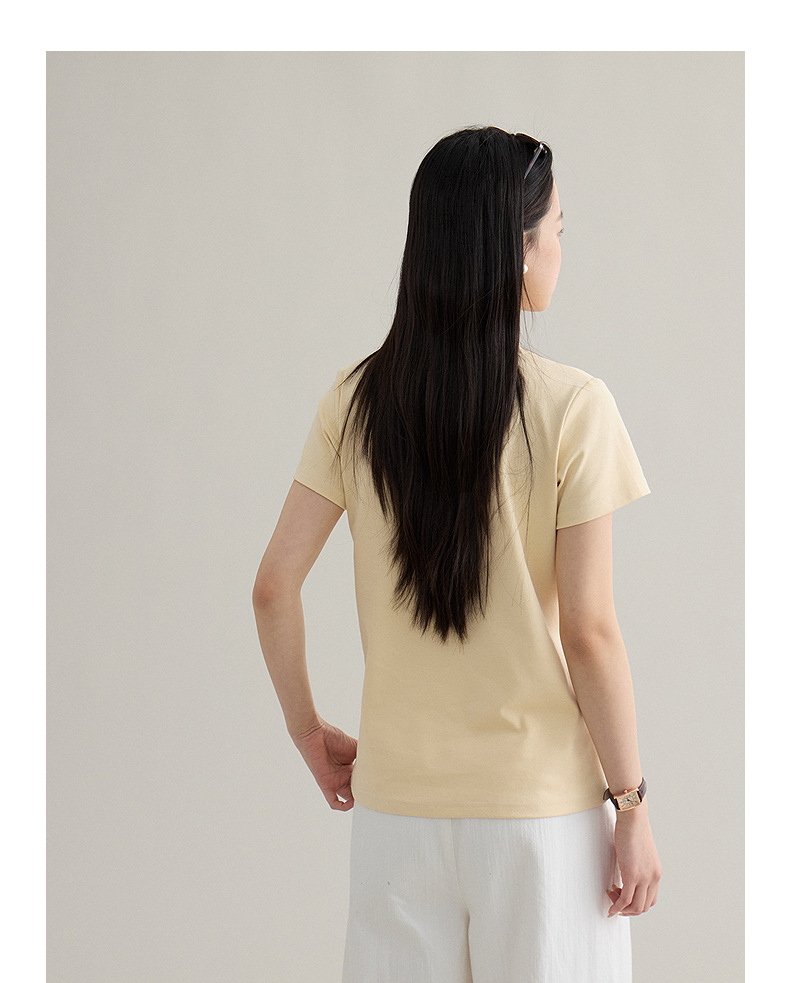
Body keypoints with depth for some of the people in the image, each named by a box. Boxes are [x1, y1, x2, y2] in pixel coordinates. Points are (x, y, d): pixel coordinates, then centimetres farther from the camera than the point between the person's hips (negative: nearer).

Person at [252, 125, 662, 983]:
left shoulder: (357, 400, -2)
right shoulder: (572, 408, -13)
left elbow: (274, 587, -2)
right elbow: (591, 632, -13)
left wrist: (307, 730, 12)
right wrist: (633, 807, -4)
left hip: (397, 793, 4)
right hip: (542, 799, -3)